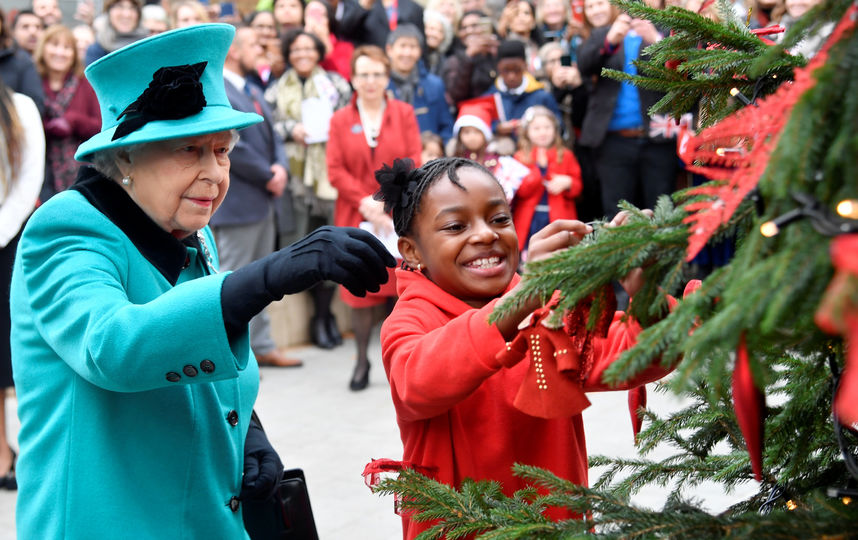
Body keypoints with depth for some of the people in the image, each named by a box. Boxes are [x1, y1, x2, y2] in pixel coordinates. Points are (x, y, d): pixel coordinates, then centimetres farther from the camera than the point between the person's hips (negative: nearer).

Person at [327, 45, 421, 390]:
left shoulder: (404, 114, 6)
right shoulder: (340, 120, 7)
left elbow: (412, 164, 0)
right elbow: (335, 170, 0)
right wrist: (364, 201, -12)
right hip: (355, 217, 1)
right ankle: (362, 361, 11)